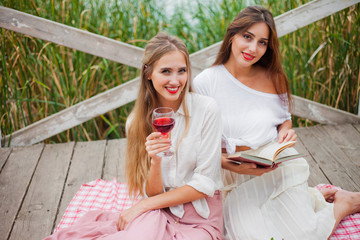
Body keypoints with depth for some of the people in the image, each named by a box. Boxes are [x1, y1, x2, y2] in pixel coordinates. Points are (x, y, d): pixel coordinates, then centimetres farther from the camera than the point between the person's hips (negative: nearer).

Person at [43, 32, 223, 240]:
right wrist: (155, 161, -23)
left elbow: (205, 183, -11)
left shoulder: (206, 109, -11)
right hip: (159, 214, 2)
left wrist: (145, 205, -12)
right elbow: (152, 192, -1)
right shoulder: (138, 121, -1)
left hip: (200, 219, -2)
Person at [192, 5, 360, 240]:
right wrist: (232, 166, -24)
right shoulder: (205, 83, -10)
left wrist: (286, 131, -8)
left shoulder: (274, 79, -1)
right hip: (236, 181, 0)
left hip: (279, 169, 1)